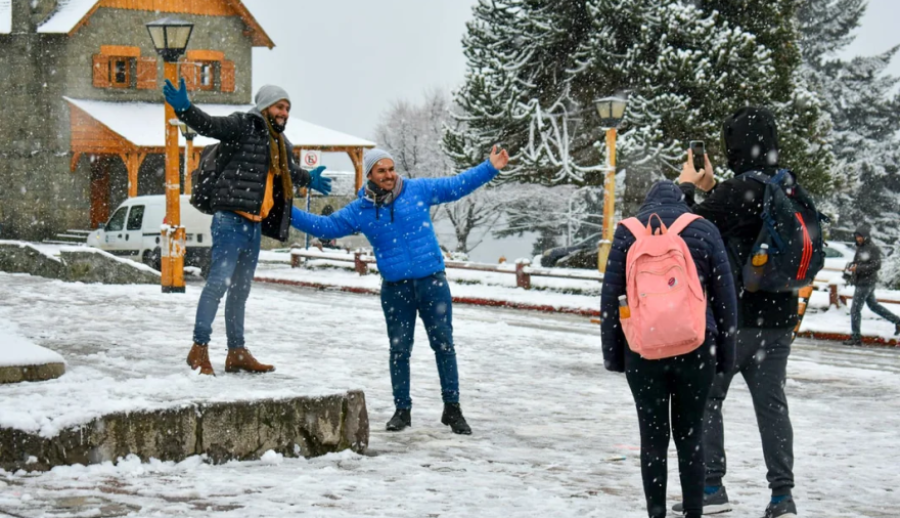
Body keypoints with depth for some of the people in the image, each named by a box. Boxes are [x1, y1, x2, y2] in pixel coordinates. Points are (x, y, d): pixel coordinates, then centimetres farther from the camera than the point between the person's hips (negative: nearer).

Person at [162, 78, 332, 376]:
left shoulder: (279, 143, 22)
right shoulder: (243, 125, -4)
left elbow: (288, 171, 44)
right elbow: (209, 125, -19)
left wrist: (309, 180, 60)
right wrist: (184, 108, -37)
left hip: (254, 223, 9)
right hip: (232, 218, -9)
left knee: (241, 288, 14)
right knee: (220, 280, -14)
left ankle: (237, 353, 21)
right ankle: (200, 348, -11)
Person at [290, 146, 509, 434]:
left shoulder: (419, 190, 1)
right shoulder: (359, 210, 4)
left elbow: (458, 185, 8)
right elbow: (324, 227, 9)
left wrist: (490, 168, 1)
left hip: (432, 282, -1)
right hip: (395, 289, 1)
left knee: (444, 344, 1)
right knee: (399, 349, 5)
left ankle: (452, 408, 11)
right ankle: (402, 410, 18)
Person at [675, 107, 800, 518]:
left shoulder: (738, 190, -19)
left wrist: (686, 186, 6)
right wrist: (710, 189, 20)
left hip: (735, 317, -7)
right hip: (778, 317, 7)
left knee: (705, 399, 6)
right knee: (772, 403, 9)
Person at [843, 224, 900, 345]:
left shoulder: (873, 248, -15)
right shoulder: (861, 248, 13)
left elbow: (876, 265, -21)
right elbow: (857, 263, 23)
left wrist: (858, 268, -25)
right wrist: (851, 265, 0)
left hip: (866, 282, -10)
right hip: (861, 282, 10)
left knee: (855, 309, -7)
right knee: (873, 305, 22)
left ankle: (856, 337, -1)